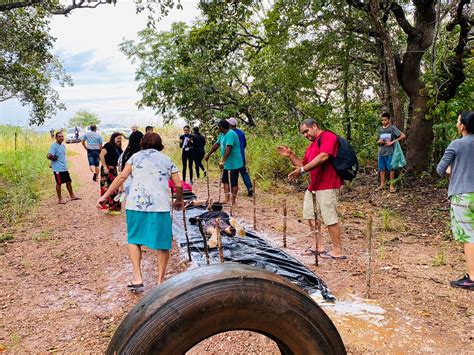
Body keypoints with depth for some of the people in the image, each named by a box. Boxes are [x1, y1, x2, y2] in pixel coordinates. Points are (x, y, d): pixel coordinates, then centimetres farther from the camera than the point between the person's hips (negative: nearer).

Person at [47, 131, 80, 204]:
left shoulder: (63, 145, 11)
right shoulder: (54, 146, -15)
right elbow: (48, 156, -26)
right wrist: (54, 159, -11)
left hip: (64, 168, 8)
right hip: (58, 169, -8)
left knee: (68, 182, 14)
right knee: (59, 183, 3)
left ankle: (72, 196, 28)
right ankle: (60, 199, 14)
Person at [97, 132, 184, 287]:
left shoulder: (136, 156, 14)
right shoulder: (167, 160, 16)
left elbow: (122, 177, 2)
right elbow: (178, 184, 9)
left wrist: (105, 196, 6)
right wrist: (179, 201, 27)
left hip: (136, 204, 0)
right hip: (161, 205, 0)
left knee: (133, 239, 15)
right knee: (162, 244, 10)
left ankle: (137, 278, 5)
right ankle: (160, 281, 11)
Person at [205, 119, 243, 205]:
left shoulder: (230, 134, -21)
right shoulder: (222, 134, 9)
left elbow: (228, 148, -31)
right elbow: (217, 144, 22)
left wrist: (223, 161, -37)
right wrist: (208, 154, 28)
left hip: (234, 164, -10)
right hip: (227, 163, 10)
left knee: (233, 183, 0)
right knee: (225, 181, 12)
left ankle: (233, 201, 8)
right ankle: (227, 199, 17)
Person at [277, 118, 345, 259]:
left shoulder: (328, 136, -9)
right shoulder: (311, 146, 22)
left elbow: (323, 156, -24)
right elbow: (302, 164, 27)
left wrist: (303, 170, -26)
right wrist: (290, 155, 12)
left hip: (327, 186, -10)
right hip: (313, 186, 10)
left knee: (330, 218, -6)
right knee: (310, 215, 13)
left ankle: (338, 251, 3)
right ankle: (319, 246, 22)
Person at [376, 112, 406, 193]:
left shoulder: (392, 128, -3)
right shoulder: (379, 130, 12)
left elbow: (403, 136, -7)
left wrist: (392, 142, -12)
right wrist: (379, 142, -6)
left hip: (390, 152, -5)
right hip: (381, 152, 5)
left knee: (391, 169, 0)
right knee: (382, 169, 8)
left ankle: (392, 185, 5)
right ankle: (382, 184, 17)